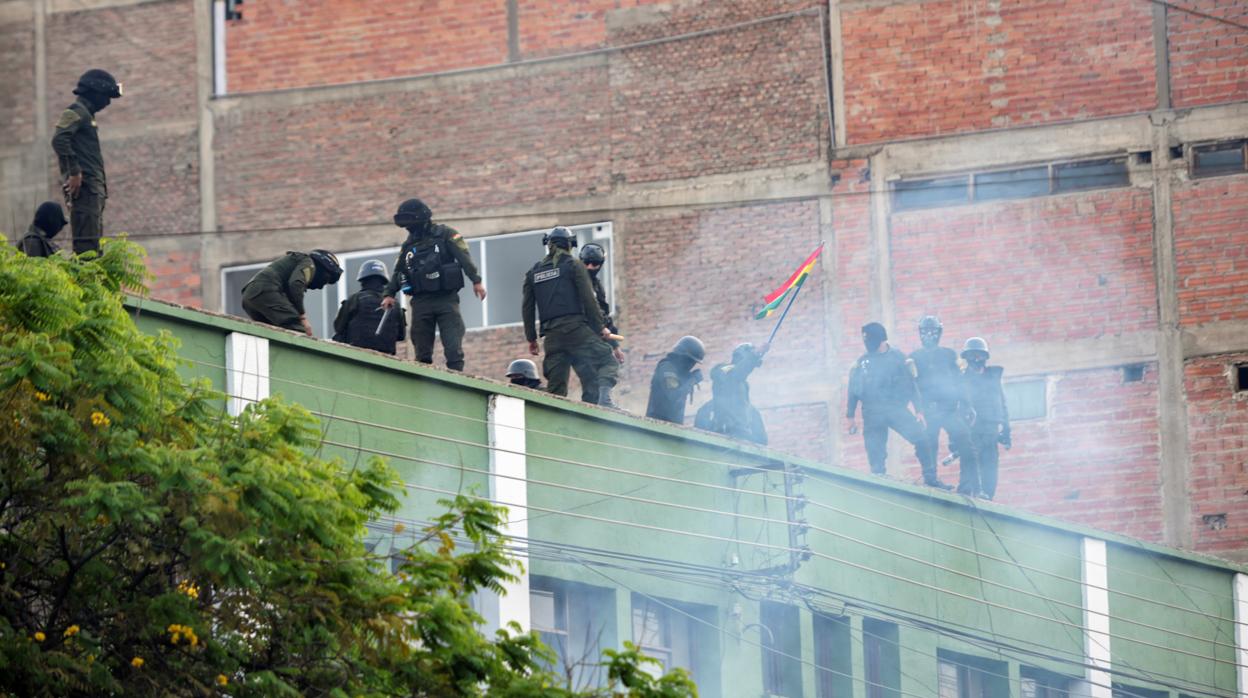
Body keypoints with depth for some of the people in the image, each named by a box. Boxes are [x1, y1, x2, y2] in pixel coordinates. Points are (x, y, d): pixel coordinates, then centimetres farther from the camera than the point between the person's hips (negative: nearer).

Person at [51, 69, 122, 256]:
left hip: (94, 187, 10)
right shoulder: (76, 112, -6)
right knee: (87, 242, -17)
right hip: (84, 185, -10)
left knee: (94, 244, 9)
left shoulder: (86, 114, 24)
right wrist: (74, 172, -23)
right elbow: (59, 140, -21)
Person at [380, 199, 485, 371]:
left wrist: (476, 280, -18)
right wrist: (389, 294, 5)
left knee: (453, 349, -9)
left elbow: (464, 258, -7)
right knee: (422, 353, 1)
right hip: (421, 302, 4)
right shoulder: (408, 245, 16)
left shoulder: (445, 234, 1)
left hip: (446, 298, -4)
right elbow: (398, 272, 19)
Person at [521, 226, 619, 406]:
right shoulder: (573, 265, 5)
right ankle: (604, 395, -31)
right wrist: (600, 326, 2)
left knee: (555, 386, 6)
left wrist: (531, 338, 22)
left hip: (551, 335, 5)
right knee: (608, 363, -5)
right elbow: (588, 298, -3)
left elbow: (527, 308, 17)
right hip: (575, 328, -5)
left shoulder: (534, 272, 18)